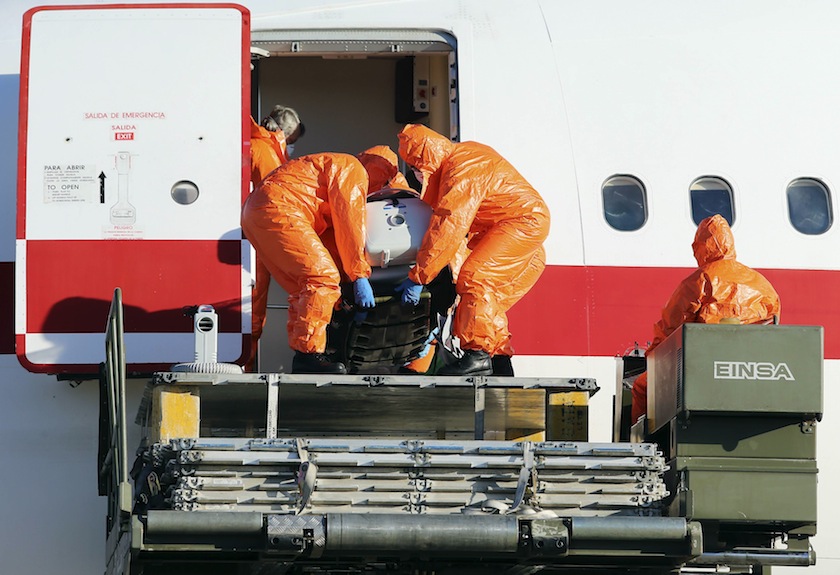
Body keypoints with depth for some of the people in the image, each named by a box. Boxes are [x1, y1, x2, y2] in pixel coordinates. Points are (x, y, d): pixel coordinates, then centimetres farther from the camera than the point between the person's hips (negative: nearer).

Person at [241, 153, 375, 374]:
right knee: (323, 279, -14)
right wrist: (360, 277, -4)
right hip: (276, 210, -11)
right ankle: (307, 354, -19)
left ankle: (301, 363, 8)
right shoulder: (352, 169, 3)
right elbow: (350, 224, -5)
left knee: (303, 289, 12)